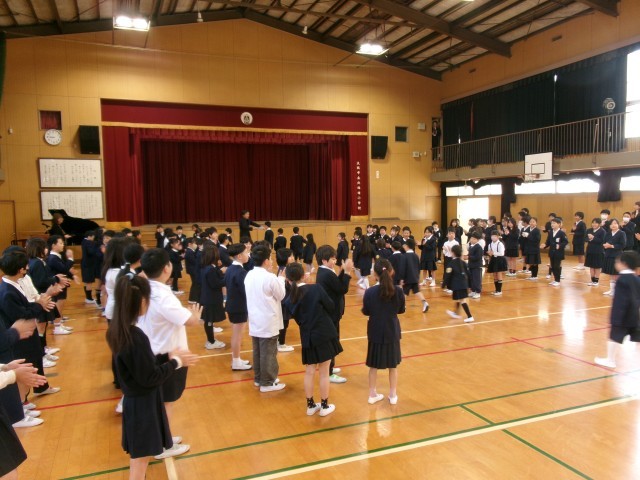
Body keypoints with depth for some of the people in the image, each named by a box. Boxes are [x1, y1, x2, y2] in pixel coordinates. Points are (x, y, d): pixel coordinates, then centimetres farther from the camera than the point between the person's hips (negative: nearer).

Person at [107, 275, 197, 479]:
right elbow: (150, 378, -23)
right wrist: (175, 362, -10)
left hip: (135, 401, 8)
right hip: (143, 405, -8)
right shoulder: (136, 337, -30)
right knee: (140, 461, 6)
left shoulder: (118, 330, -2)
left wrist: (168, 357, 3)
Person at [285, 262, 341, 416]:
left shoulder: (290, 300, -4)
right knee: (324, 372, 8)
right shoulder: (316, 288, -14)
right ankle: (324, 406, 20)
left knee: (309, 372, 15)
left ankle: (310, 405, 25)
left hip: (307, 337, 3)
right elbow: (331, 307, -4)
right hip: (324, 334, -3)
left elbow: (298, 320, 5)